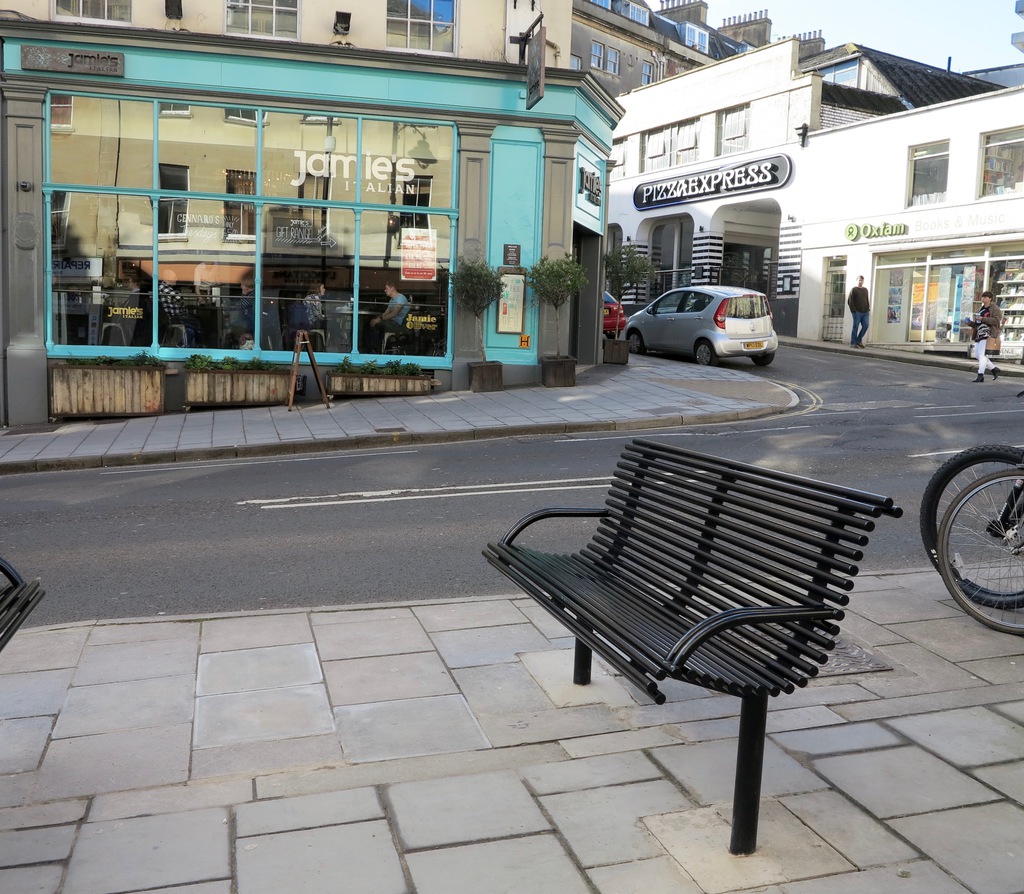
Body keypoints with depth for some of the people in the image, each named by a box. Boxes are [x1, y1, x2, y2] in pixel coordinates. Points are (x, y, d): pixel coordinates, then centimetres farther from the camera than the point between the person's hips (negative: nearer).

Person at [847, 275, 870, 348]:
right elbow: (849, 301, -4)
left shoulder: (865, 290, 20)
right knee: (856, 327, -5)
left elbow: (867, 301, 23)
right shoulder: (853, 289, 3)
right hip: (857, 312, -5)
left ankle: (859, 340, 11)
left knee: (865, 326, -3)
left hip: (865, 312, 5)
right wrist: (854, 310, -11)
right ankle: (853, 343, 0)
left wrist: (868, 309, 10)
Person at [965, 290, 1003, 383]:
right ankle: (994, 369, 19)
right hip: (979, 335, 9)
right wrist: (970, 323, 8)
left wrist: (982, 319, -18)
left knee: (981, 354, -17)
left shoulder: (995, 308, 0)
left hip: (988, 334, -9)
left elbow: (996, 320, -14)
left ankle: (980, 375, -19)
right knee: (977, 355, 6)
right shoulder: (982, 309, 25)